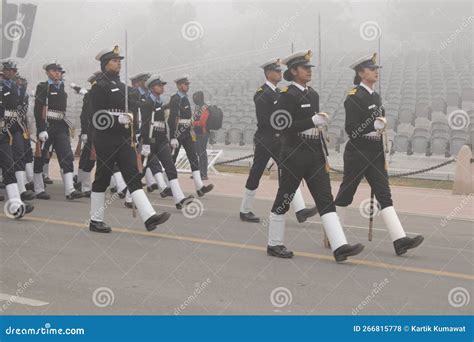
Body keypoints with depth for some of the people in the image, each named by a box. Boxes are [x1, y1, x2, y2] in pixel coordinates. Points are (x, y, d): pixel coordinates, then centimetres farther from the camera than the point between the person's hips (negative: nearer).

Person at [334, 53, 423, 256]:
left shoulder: (376, 96, 14)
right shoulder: (354, 97, -11)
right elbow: (351, 130, -17)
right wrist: (375, 125, -21)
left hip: (375, 155, 7)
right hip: (357, 153, -7)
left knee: (385, 196, -2)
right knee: (345, 195, 5)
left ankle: (400, 240, -9)